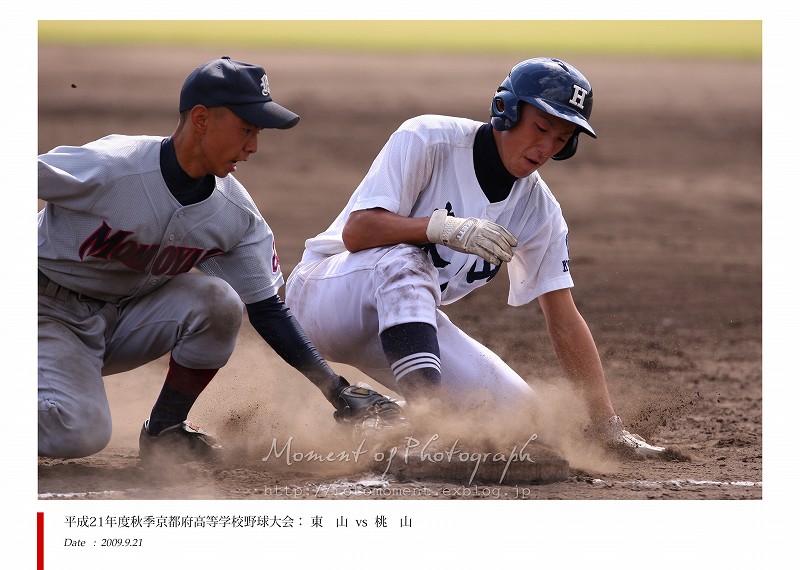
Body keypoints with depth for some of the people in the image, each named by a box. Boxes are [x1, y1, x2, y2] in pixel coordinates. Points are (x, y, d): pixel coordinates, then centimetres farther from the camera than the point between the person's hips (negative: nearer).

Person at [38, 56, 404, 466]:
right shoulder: (109, 167, -27)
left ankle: (165, 432, -4)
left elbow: (266, 308, -3)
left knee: (218, 302, -22)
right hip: (52, 313, -6)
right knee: (78, 434, -30)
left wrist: (336, 390, -11)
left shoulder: (237, 214, -9)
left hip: (129, 317, 6)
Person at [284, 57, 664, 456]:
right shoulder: (428, 140, -20)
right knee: (404, 261, -38)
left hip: (402, 325, 6)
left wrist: (608, 426, -10)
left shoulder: (539, 209, -4)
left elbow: (564, 319, -3)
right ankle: (426, 412, -45)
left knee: (518, 409, -9)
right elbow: (356, 232, -28)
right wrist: (446, 228, -43)